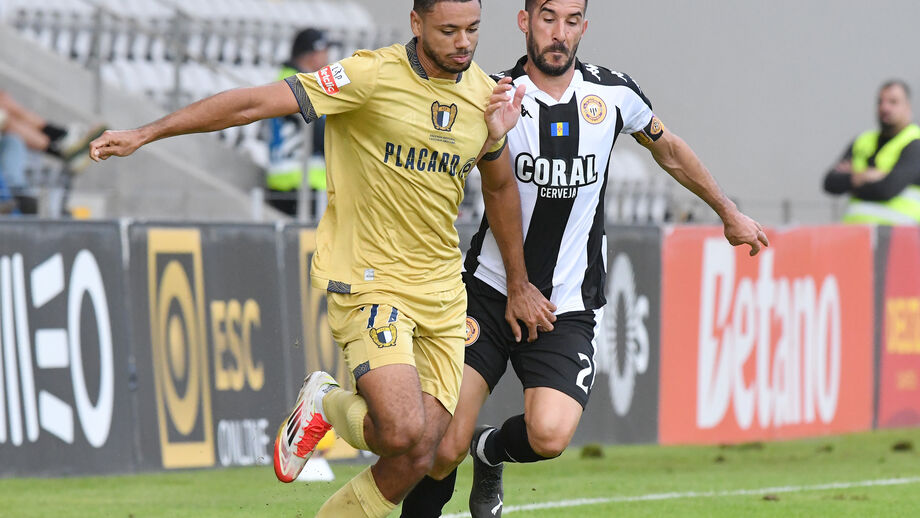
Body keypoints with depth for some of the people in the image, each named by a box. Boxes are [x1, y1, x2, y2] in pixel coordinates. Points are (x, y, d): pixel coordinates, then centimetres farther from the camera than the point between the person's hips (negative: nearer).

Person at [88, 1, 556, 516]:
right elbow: (255, 103, -16)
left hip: (442, 290, 5)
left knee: (418, 458, -4)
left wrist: (519, 285, 27)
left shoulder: (487, 94, 4)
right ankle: (326, 404, 12)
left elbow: (500, 186, 22)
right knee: (404, 432, -21)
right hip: (369, 280, -5)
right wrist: (146, 133, -19)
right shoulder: (375, 76, -14)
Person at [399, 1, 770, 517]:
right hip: (490, 293, -1)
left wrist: (730, 213, 29)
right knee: (445, 446, -12)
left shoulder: (614, 94, 1)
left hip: (568, 309, 1)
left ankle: (490, 452, 15)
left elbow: (670, 151, 20)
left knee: (550, 435, -20)